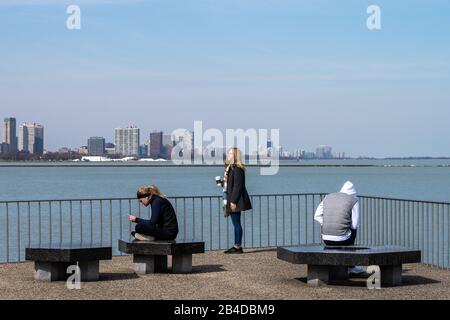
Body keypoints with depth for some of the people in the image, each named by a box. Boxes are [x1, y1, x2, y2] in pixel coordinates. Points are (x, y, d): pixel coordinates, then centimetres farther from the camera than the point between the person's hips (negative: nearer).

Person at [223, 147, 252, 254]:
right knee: (236, 223, 11)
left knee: (236, 223, -6)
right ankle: (237, 246, 15)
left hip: (236, 200, -10)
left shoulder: (237, 169, -16)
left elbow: (237, 186, -20)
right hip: (233, 200, 10)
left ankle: (238, 247, -2)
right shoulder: (232, 168, 15)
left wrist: (233, 201, -21)